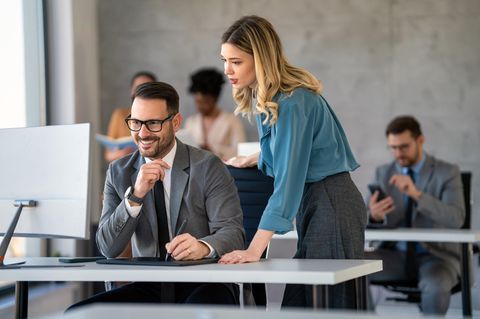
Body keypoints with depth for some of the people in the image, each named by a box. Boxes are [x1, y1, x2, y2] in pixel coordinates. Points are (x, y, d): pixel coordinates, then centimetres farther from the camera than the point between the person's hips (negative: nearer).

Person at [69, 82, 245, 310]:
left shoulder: (208, 167, -3)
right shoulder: (119, 173, 6)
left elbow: (232, 233, -10)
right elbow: (107, 248, -1)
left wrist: (203, 246, -34)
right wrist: (135, 195, -16)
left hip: (204, 285, -4)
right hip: (147, 289, 4)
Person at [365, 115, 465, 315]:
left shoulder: (447, 173, -6)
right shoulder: (383, 173, 5)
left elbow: (456, 219, -22)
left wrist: (416, 194, -35)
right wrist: (374, 216, -28)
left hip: (436, 256, -4)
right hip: (396, 255, 4)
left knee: (435, 288, -38)